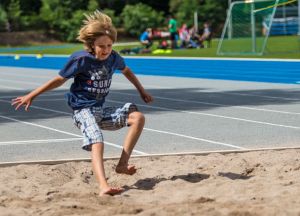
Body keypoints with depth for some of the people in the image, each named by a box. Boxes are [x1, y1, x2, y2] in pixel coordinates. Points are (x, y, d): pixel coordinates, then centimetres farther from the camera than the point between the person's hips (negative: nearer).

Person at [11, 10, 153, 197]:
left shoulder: (113, 57, 1)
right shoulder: (81, 59, -13)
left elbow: (126, 71, 24)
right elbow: (60, 79, -2)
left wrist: (142, 91, 30)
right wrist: (31, 96, 1)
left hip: (101, 110, 6)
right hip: (83, 110, -6)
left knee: (138, 117, -13)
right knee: (97, 143, -30)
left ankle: (122, 164, -11)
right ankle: (104, 187, -47)